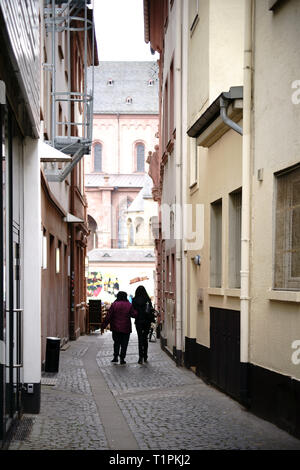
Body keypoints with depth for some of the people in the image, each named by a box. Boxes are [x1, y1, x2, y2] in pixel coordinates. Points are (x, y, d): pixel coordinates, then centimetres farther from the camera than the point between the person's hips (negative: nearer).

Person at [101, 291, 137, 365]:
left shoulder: (114, 304, -5)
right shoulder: (129, 305, -5)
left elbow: (108, 317, -6)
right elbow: (134, 315, -5)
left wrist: (103, 326, -3)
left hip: (115, 328, 1)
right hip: (126, 328, -1)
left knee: (116, 342, 17)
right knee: (124, 344, 7)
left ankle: (115, 357, 12)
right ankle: (122, 358, 4)